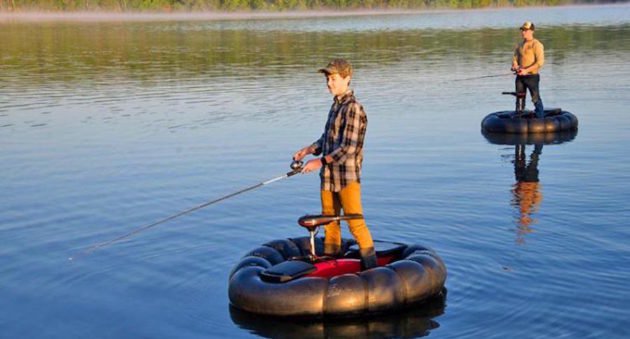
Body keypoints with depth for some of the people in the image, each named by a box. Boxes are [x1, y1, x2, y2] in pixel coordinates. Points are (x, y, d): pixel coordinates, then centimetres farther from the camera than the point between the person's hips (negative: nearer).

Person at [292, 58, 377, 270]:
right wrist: (308, 150, 9)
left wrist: (321, 161, -22)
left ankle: (370, 266, 1)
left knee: (355, 222, -7)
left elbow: (349, 147, -21)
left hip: (347, 175, -9)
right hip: (329, 175, 9)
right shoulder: (336, 104, 13)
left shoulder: (353, 108, -15)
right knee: (329, 219, 15)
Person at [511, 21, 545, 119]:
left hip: (532, 76, -7)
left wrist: (526, 70, -22)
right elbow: (515, 58, 16)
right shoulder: (520, 45, 15)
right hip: (520, 76, 7)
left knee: (536, 99, -7)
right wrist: (515, 66, -8)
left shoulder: (537, 45, -7)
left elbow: (540, 62, -15)